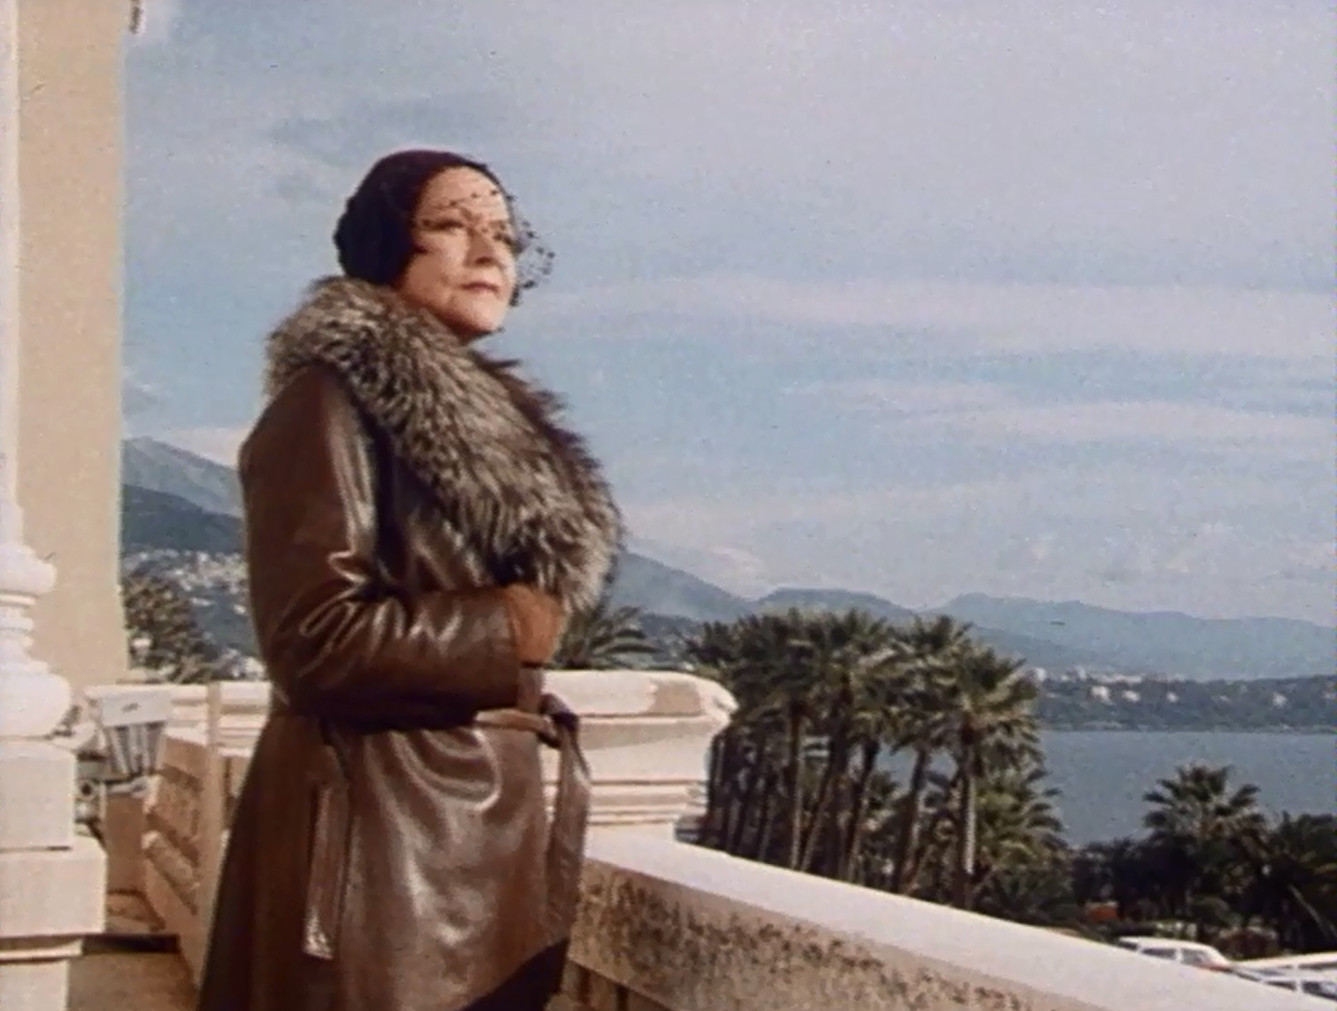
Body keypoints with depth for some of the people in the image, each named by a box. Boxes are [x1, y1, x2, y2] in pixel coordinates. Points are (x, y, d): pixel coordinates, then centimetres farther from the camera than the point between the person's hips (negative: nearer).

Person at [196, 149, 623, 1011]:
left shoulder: (482, 413, 16)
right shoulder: (333, 399, -11)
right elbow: (317, 638, -20)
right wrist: (503, 632, -9)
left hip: (492, 815, 8)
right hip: (378, 826, -8)